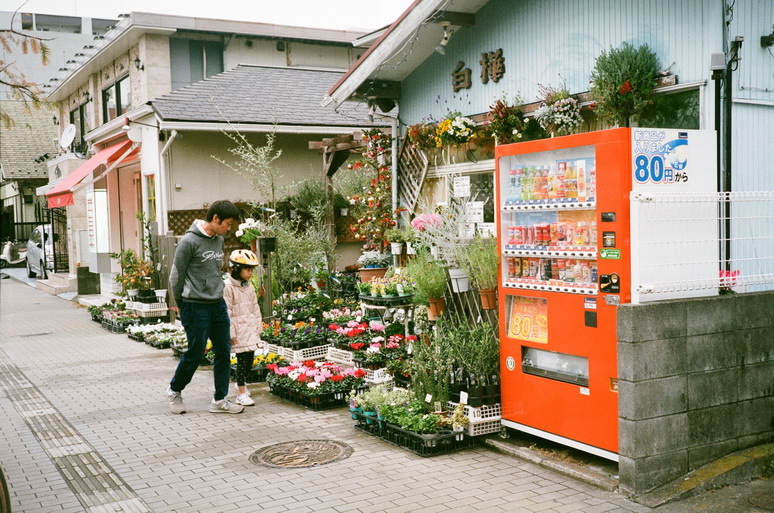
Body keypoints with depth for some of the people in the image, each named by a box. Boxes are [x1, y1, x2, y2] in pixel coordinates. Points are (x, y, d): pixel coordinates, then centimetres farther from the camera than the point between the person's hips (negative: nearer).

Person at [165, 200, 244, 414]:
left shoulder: (219, 240, 10)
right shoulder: (189, 241, -13)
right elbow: (176, 276, -7)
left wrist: (218, 291, 15)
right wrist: (180, 305, 2)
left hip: (218, 305, 7)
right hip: (196, 307, -7)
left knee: (224, 353, 6)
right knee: (195, 354, 1)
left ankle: (220, 399, 15)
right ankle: (174, 391, 25)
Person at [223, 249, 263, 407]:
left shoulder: (249, 286, 12)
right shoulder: (228, 287, -11)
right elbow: (227, 312, -12)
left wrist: (258, 328, 15)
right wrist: (231, 334, -13)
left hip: (251, 329, 7)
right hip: (239, 330, -7)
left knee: (250, 359, 10)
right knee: (242, 359, -7)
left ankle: (241, 381, 34)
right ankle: (241, 394, -1)